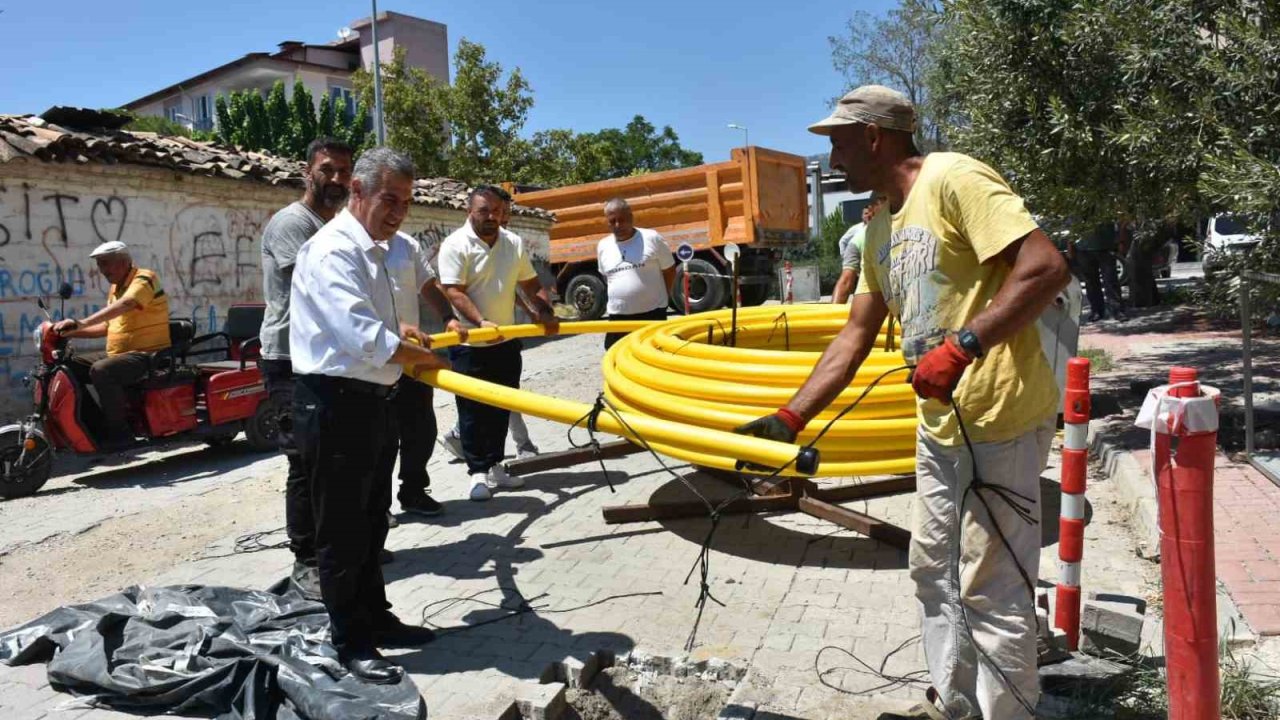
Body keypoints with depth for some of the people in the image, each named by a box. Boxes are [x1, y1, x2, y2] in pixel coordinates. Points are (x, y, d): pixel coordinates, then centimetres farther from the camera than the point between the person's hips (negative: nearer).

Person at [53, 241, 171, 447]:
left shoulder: (144, 278, -11)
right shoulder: (115, 288, 19)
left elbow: (123, 305, -31)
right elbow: (107, 327, 21)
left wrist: (82, 323, -40)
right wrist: (72, 332, 8)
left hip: (148, 355, -10)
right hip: (119, 355, 10)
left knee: (100, 370, -30)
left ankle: (120, 431, -22)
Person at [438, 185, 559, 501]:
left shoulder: (513, 243, 6)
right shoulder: (455, 245, -11)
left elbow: (531, 284, 12)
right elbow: (454, 292, -18)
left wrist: (546, 313, -4)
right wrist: (480, 322, -31)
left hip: (506, 341, 6)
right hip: (470, 343, -5)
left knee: (501, 407, 12)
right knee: (473, 409, 1)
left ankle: (495, 466, 25)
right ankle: (478, 472, 11)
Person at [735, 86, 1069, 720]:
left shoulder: (954, 180, -13)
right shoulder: (880, 227, 13)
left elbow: (1047, 267, -22)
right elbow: (855, 337, 12)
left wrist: (963, 346, -28)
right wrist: (790, 419, 7)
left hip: (998, 421, -9)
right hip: (939, 424, 10)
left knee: (991, 593, 1)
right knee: (934, 573, 20)